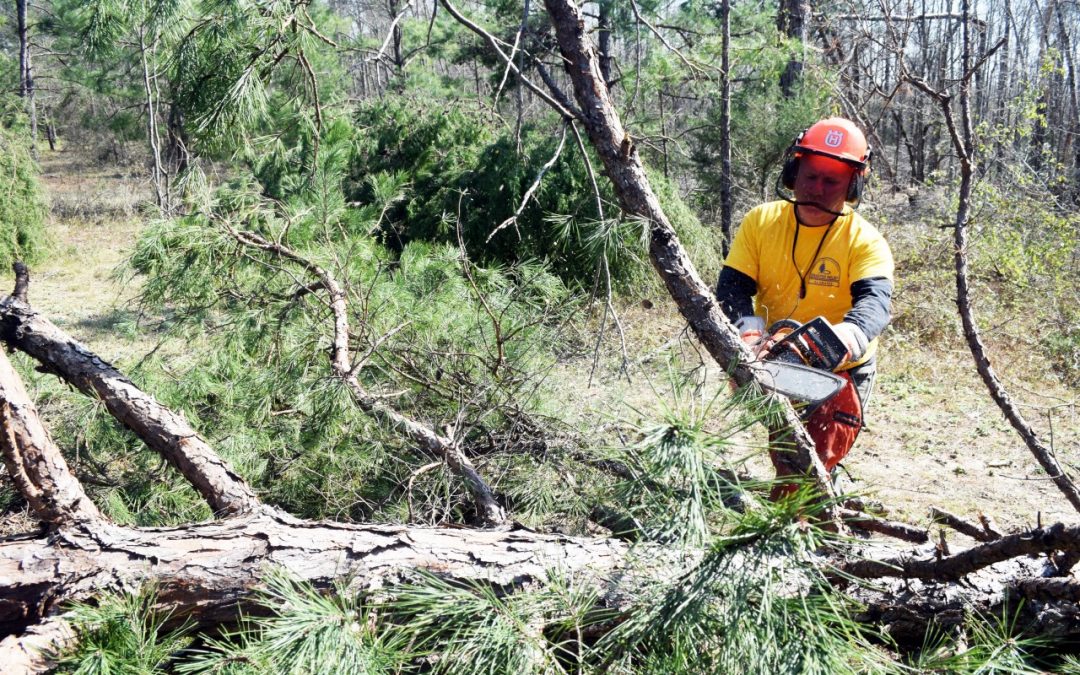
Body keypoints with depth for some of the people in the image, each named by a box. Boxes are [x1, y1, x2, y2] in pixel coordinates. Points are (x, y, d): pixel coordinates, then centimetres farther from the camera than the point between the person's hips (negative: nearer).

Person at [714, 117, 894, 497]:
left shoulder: (866, 241, -16)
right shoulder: (761, 221, -7)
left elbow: (875, 300, -33)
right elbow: (732, 288, -14)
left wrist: (850, 332, -57)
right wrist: (750, 331, -36)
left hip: (840, 374, -3)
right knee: (787, 463, 16)